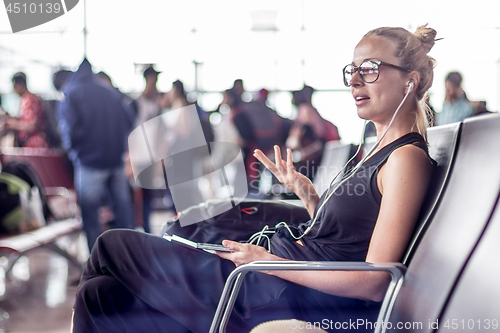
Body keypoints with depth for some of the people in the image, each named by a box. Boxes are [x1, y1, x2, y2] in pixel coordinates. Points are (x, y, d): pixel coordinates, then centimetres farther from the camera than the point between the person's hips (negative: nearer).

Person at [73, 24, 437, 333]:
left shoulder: (407, 158, -13)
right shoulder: (381, 153, 16)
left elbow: (375, 282, -19)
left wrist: (269, 261, -18)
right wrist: (307, 193, 5)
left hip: (285, 301, -9)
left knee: (112, 247, -2)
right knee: (99, 294, 6)